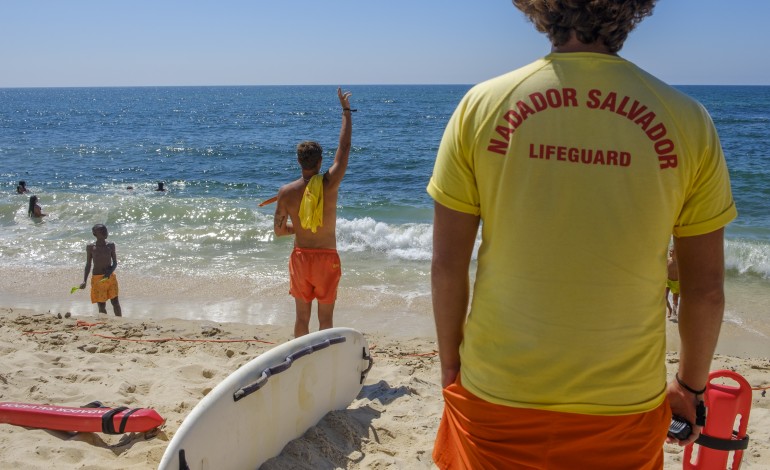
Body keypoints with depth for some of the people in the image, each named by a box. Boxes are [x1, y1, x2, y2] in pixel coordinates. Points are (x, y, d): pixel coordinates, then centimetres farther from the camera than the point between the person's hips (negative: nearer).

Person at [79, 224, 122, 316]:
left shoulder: (111, 245, 1)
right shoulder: (90, 247, -2)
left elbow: (115, 263, 2)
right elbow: (88, 265, 5)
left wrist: (110, 272, -17)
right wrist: (84, 281, -3)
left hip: (110, 277, 1)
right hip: (97, 278, -1)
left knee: (115, 302, 4)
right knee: (101, 305, 4)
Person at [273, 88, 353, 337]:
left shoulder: (286, 192, -8)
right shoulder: (330, 184, -13)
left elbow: (279, 230, 1)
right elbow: (345, 146, -4)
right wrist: (346, 110, 4)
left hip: (300, 258, 2)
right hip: (326, 258, -2)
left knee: (302, 316, 15)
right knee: (325, 318, 9)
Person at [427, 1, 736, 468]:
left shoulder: (482, 105, -8)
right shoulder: (687, 120, -6)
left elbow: (447, 266, -6)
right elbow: (706, 288, 0)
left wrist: (451, 363, 9)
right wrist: (691, 385, 16)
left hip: (496, 396, 0)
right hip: (625, 407, 1)